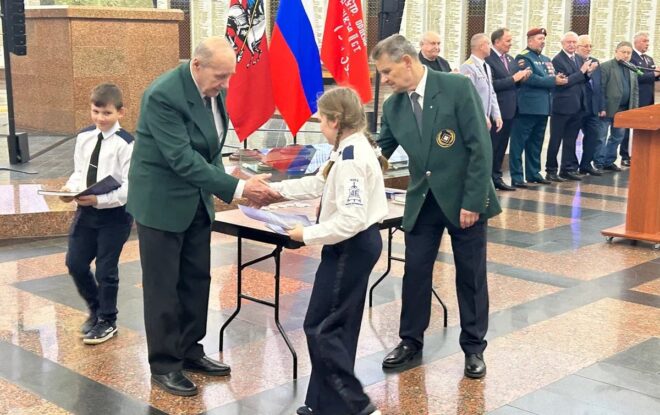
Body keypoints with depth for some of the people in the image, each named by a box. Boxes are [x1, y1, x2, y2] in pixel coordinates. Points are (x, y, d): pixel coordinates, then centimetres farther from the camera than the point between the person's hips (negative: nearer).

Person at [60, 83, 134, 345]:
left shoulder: (125, 143, -16)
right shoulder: (84, 137, 5)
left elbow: (130, 186, -18)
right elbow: (79, 171, 14)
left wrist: (99, 199, -26)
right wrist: (71, 188, -7)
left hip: (115, 214, -6)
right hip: (85, 211, 6)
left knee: (105, 269, 4)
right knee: (75, 264, 11)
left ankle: (107, 321, 26)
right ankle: (96, 309, 36)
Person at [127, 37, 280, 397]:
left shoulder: (212, 89, -2)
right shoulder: (163, 95, -26)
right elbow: (182, 158, -30)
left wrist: (222, 185, -6)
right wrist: (236, 189, -32)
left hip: (196, 198, 8)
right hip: (162, 200, -7)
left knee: (197, 279, 14)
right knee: (162, 285, 3)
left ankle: (189, 350, 29)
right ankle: (163, 364, 15)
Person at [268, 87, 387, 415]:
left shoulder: (351, 159, -22)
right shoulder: (352, 150, 11)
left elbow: (351, 219, -28)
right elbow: (319, 184, 23)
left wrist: (308, 235, -19)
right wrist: (274, 188, 24)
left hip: (350, 248, -10)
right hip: (356, 245, 10)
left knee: (320, 328, -4)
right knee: (337, 327, 14)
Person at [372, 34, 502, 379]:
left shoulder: (458, 87, -15)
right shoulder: (393, 106, 1)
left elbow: (480, 146, -16)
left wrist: (473, 201, -18)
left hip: (464, 198, -4)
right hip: (422, 200, 4)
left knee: (471, 274, 8)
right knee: (415, 271, 8)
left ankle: (474, 347, 23)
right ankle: (411, 340, 26)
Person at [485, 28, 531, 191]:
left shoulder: (510, 59, 14)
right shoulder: (488, 59, -13)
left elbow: (514, 84, 18)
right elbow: (491, 84, -22)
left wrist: (522, 78, -2)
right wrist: (513, 78, -20)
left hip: (509, 110, 8)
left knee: (501, 146, 12)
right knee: (491, 146, -1)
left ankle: (496, 177, 20)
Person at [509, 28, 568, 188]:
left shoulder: (546, 59, 20)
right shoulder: (523, 57, -6)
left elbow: (553, 78, 12)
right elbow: (531, 79, -19)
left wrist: (558, 78, -12)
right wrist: (553, 80, -14)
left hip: (543, 107, 8)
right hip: (528, 107, -8)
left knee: (536, 143, 14)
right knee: (519, 142, -5)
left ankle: (533, 173, 21)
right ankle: (516, 177, -4)